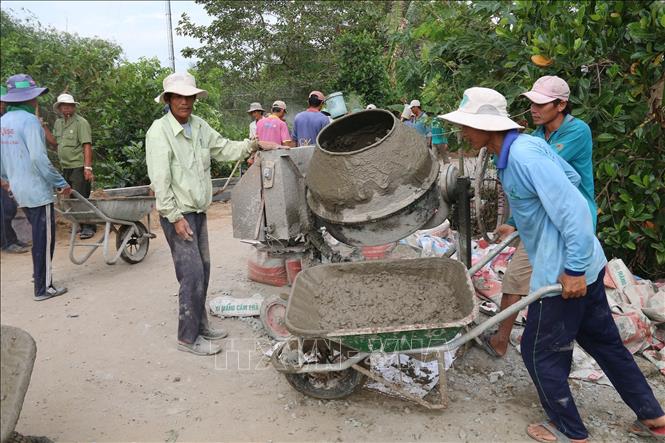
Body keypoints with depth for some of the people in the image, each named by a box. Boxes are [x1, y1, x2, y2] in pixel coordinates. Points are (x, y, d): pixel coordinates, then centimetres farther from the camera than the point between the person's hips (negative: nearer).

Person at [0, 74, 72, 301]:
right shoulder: (29, 121, -16)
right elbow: (38, 158, -24)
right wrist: (61, 183, -16)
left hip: (19, 190, 8)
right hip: (38, 190, -8)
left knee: (39, 235, 22)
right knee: (44, 239, 2)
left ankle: (40, 274, 33)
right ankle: (43, 288, 9)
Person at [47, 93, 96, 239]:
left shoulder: (81, 123, -8)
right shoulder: (58, 123, 14)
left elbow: (87, 146, -15)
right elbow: (56, 143, 18)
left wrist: (88, 168, -23)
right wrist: (44, 130, 5)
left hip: (79, 167, -7)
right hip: (65, 167, 7)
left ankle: (88, 227, 2)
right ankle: (80, 224, 21)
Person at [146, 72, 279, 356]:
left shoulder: (199, 126, 8)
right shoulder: (160, 130, -13)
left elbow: (225, 149, 18)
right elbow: (160, 179, -16)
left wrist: (254, 145, 3)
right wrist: (176, 217, -18)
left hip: (198, 211, 8)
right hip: (178, 214, -7)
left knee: (202, 269, 12)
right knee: (192, 274, -8)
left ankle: (200, 326, 27)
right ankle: (188, 338, 6)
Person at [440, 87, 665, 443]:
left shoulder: (523, 155, -24)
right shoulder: (526, 144, 4)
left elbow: (573, 208, -26)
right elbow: (571, 177, 16)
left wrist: (574, 269, -23)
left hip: (563, 271, -10)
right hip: (587, 263, 10)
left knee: (541, 353, 8)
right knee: (604, 342, 23)